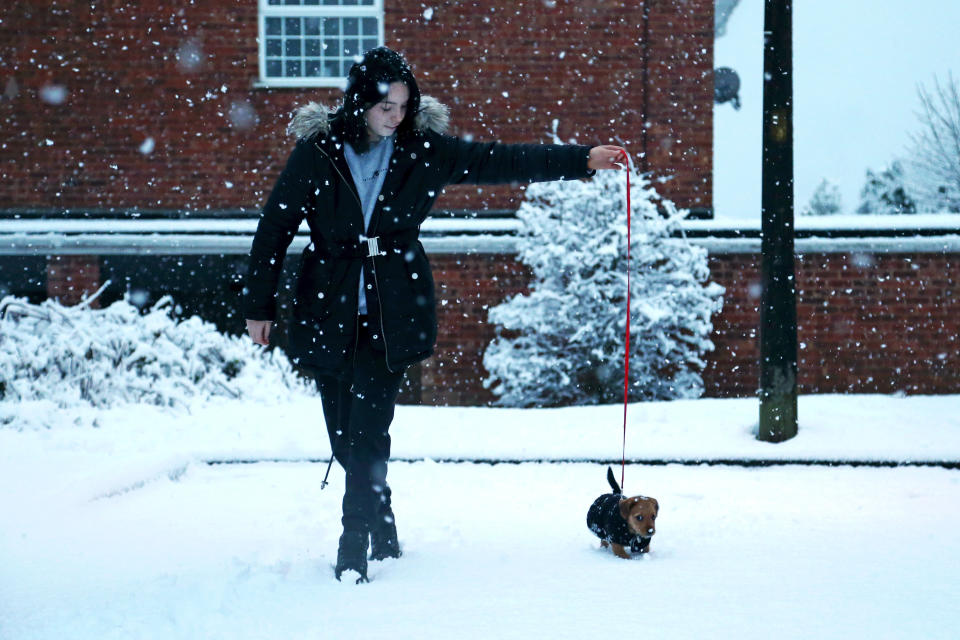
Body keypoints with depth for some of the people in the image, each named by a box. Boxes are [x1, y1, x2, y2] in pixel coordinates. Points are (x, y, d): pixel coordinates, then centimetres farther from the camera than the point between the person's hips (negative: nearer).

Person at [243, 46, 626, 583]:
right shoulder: (318, 151, -3)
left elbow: (501, 162, 4)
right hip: (329, 313, 1)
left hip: (392, 311, 0)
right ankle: (385, 539, 23)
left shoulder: (424, 150, 1)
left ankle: (355, 553, -6)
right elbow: (275, 229, 3)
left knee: (368, 432, -11)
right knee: (345, 437, 5)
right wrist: (259, 307, 3)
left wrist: (584, 159, 0)